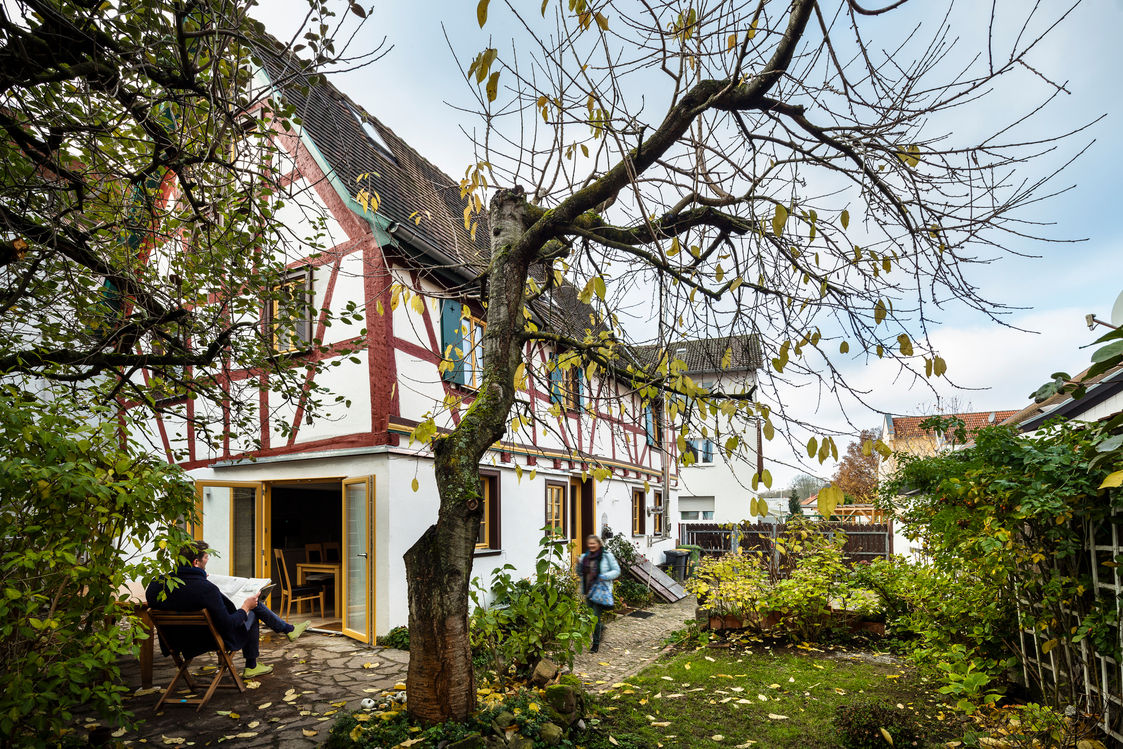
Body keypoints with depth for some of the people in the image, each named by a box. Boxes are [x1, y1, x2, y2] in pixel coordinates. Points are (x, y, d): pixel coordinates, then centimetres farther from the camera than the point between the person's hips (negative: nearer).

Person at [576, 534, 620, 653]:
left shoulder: (607, 556, -6)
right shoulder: (584, 557, 8)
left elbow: (616, 571, -3)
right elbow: (580, 574, 16)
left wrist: (605, 576, -18)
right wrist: (579, 565, -4)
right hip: (587, 590, 6)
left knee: (596, 616, -7)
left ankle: (596, 643, 5)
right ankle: (601, 627, 44)